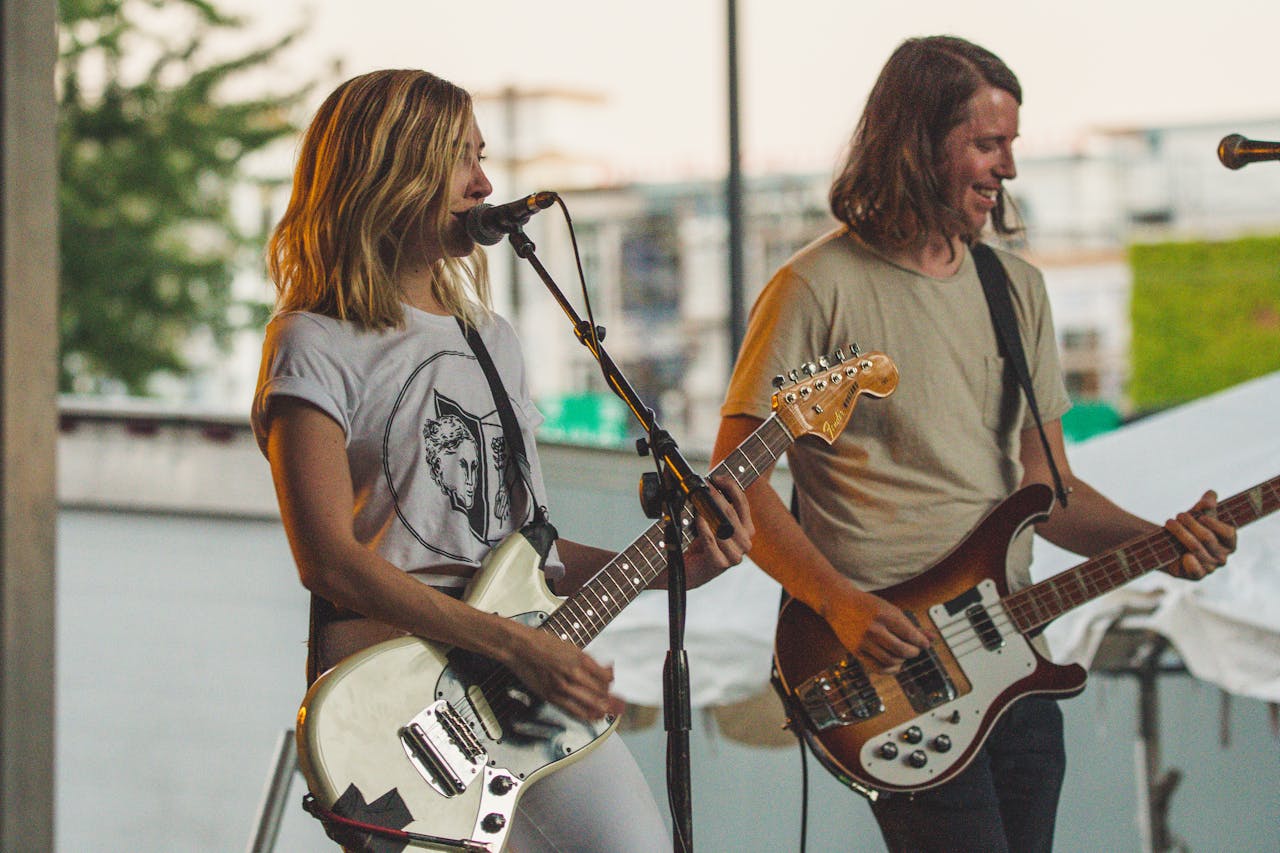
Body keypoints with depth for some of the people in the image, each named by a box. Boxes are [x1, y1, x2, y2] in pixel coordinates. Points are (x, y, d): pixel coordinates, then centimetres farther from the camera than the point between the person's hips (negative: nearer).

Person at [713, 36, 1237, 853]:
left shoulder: (1016, 287, 14)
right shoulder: (819, 289, -7)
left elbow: (1048, 485, 17)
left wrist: (1155, 541, -1)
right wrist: (838, 601, -19)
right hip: (888, 656, -7)